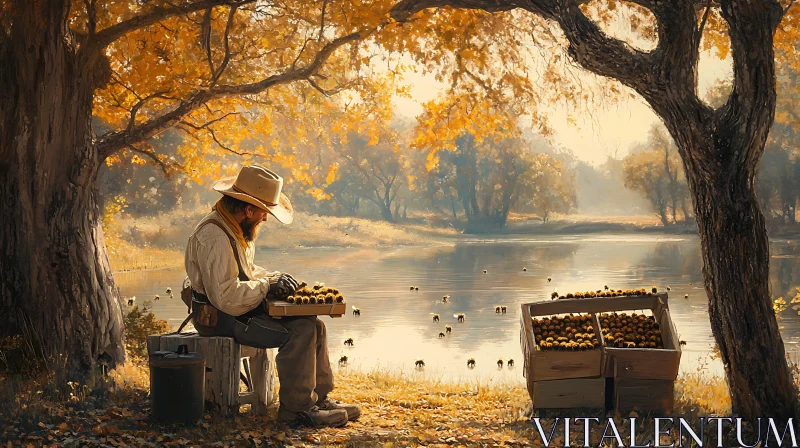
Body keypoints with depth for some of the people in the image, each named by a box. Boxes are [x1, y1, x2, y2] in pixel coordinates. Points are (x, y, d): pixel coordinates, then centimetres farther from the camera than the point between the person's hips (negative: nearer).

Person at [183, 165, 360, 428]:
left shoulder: (233, 228, 10)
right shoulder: (214, 236, -23)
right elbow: (226, 296, -28)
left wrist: (273, 277, 7)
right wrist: (267, 287, -20)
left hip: (242, 309, 10)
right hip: (222, 318, -10)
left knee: (313, 325, 2)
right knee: (299, 332, -22)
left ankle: (319, 397, 9)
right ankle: (295, 409, -13)